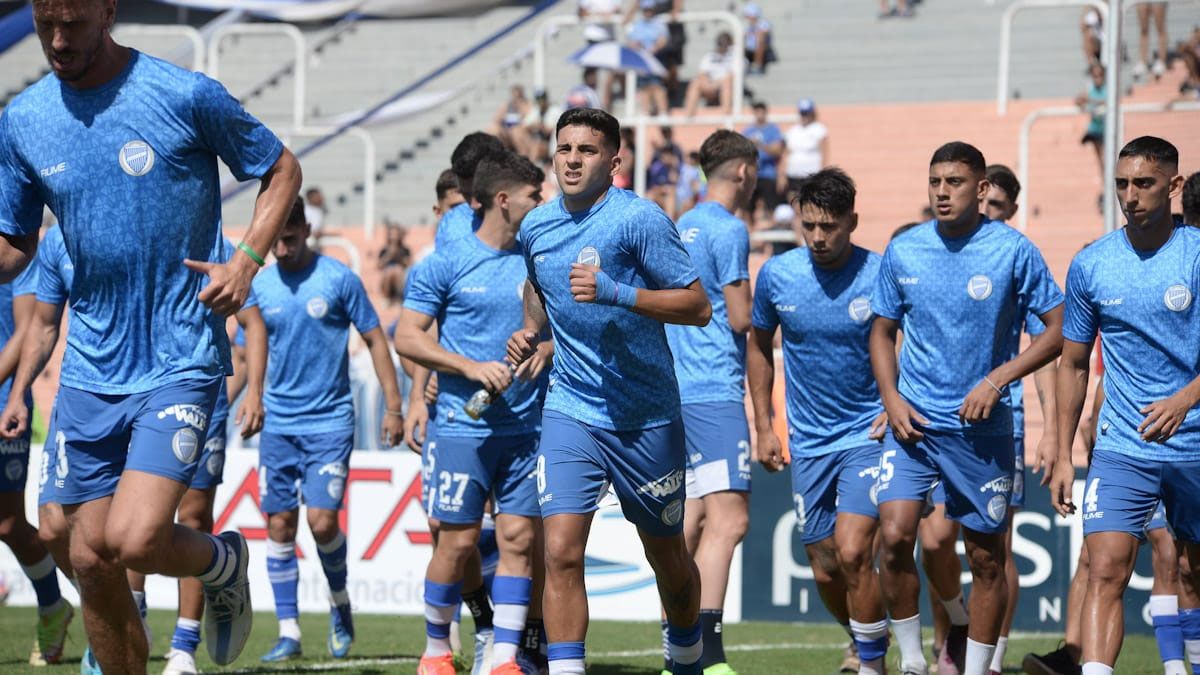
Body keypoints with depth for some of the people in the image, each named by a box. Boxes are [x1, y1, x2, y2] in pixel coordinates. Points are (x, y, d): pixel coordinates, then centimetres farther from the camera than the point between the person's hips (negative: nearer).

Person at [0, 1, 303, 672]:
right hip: (91, 370, 5)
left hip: (181, 363, -5)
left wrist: (247, 260, -9)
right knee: (92, 561, 5)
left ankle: (224, 561, 15)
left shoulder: (186, 96, -9)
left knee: (134, 541, -18)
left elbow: (281, 170, 5)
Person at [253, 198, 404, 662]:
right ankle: (288, 632, 7)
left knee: (322, 521, -12)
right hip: (278, 424, 3)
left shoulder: (339, 279, -4)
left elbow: (375, 341, 1)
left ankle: (340, 602, 15)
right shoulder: (260, 286, 5)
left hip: (330, 420, -3)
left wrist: (393, 406, -2)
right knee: (279, 525, 1)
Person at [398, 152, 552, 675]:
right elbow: (406, 337, -4)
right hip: (464, 428, -4)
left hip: (527, 429, 4)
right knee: (458, 542, -2)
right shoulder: (448, 263, -2)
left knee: (519, 539, -2)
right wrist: (471, 367, -13)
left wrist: (546, 348, -5)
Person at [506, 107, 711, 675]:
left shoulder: (639, 219, -13)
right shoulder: (536, 227, 4)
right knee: (560, 552, -15)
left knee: (667, 557, 13)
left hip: (647, 416, -3)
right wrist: (530, 331, 9)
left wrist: (614, 292, -25)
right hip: (570, 410, 3)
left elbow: (698, 307, -15)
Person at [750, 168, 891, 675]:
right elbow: (759, 346, 13)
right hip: (808, 442, 4)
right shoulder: (776, 275, -4)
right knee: (825, 570, 8)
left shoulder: (881, 276, -12)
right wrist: (764, 427, 10)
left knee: (852, 551, -20)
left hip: (868, 435, -4)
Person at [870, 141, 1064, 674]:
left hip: (983, 428, -2)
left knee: (986, 557, 5)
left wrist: (998, 379, -13)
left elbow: (1059, 328, -2)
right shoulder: (902, 251, 3)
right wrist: (891, 399, -1)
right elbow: (883, 332, 14)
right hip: (913, 423, 2)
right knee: (895, 535, -15)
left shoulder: (1013, 251, -7)